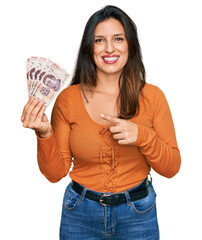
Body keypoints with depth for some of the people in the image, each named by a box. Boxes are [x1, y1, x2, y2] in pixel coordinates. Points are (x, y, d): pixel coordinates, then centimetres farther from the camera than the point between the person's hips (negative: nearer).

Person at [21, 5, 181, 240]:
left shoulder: (152, 96, -8)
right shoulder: (68, 99, -8)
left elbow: (172, 168, -6)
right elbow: (55, 173, -5)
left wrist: (142, 136, -22)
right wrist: (45, 134, -22)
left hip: (137, 214, 0)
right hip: (80, 214, 0)